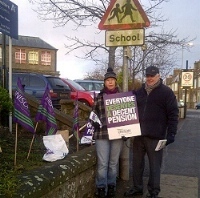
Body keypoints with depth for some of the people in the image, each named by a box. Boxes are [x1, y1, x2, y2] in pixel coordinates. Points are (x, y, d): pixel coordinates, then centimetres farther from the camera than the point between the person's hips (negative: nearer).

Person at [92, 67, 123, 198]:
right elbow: (94, 113, 14)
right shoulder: (99, 97, 6)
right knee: (102, 163, -2)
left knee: (113, 163, 11)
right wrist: (95, 122, -4)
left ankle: (111, 186, 25)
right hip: (102, 134, -1)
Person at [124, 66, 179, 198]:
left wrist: (171, 133, -13)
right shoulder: (139, 92, 13)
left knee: (154, 165, 5)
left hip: (155, 136, -5)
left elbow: (173, 114, -7)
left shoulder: (166, 92, -3)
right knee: (137, 163, 14)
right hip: (138, 134, 5)